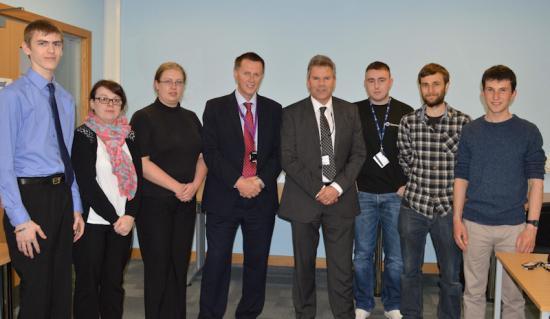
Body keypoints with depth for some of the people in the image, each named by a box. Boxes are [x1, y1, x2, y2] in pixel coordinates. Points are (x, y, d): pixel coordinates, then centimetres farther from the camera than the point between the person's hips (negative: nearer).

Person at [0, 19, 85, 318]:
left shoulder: (66, 99, 11)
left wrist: (76, 207, 11)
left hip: (61, 194, 6)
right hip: (30, 194, -6)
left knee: (62, 285, 15)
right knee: (36, 289, 3)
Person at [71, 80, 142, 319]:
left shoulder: (128, 136, 10)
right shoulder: (83, 135, -3)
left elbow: (137, 178, 5)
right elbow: (86, 183, -10)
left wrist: (129, 215, -8)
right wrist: (113, 218, -11)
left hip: (123, 221, 4)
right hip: (92, 221, -4)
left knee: (114, 281, 11)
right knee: (88, 283, 4)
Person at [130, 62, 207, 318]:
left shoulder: (190, 118, 12)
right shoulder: (144, 117, -4)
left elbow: (202, 156, 11)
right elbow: (141, 163, -12)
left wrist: (195, 184, -8)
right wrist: (177, 187, -16)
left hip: (186, 202, 5)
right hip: (154, 202, -5)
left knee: (180, 266, 9)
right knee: (158, 267, 2)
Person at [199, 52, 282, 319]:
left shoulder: (274, 110, 9)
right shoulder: (215, 107, 3)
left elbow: (278, 153, 5)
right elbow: (210, 152, -5)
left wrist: (260, 181, -10)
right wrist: (238, 182, -14)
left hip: (262, 196, 2)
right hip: (224, 196, -2)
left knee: (257, 260, 9)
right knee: (217, 260, 1)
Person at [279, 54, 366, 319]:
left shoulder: (350, 111, 8)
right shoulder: (292, 113, 1)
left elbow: (358, 154, 4)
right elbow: (288, 158, -5)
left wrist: (337, 187, -9)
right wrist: (317, 189, -11)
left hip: (340, 199, 1)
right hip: (304, 200, -1)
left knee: (341, 266, 2)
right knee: (304, 265, 10)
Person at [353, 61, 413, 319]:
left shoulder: (406, 113, 3)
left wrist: (408, 184, -2)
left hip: (396, 194, 0)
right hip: (363, 194, 0)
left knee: (396, 256, 7)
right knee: (363, 254, 7)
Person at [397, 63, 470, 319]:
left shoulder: (464, 122, -4)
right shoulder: (408, 122, 1)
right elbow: (404, 161, 7)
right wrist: (419, 183, 1)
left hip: (448, 208, -1)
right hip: (413, 205, 2)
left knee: (451, 275, 10)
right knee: (409, 270, 13)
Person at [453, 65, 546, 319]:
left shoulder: (528, 132, -1)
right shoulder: (470, 131, 4)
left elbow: (536, 181, -2)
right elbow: (461, 178, 5)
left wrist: (532, 225, -9)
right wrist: (457, 219, -1)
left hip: (513, 226, -1)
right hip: (475, 224, 1)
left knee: (513, 293, 8)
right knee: (473, 291, 10)